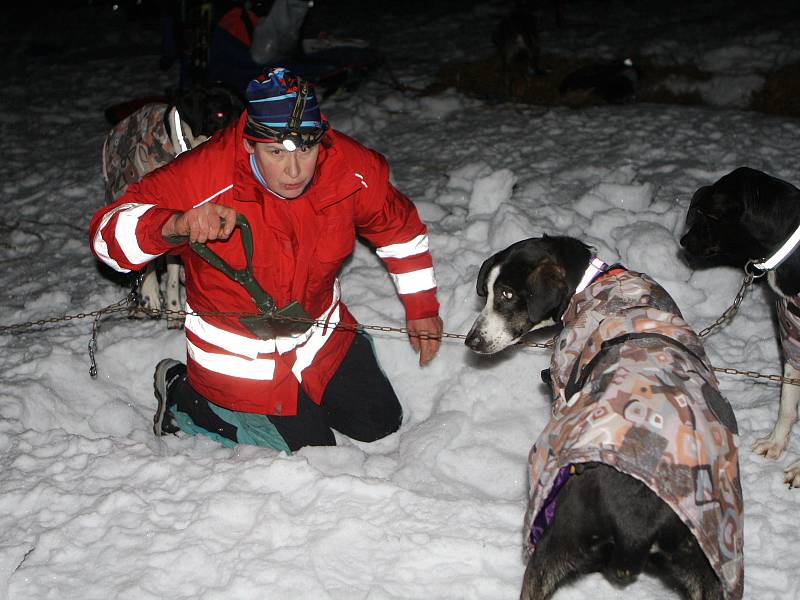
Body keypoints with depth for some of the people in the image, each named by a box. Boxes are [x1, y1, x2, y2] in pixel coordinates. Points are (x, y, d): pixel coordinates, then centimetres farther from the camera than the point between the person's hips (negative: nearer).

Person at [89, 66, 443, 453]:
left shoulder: (352, 170, -19)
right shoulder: (203, 178, -32)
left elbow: (400, 225, 1)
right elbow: (108, 234, -31)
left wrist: (421, 305, 6)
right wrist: (175, 225, -51)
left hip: (322, 335, 6)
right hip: (240, 356, -5)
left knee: (381, 424, 16)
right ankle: (182, 396, 17)